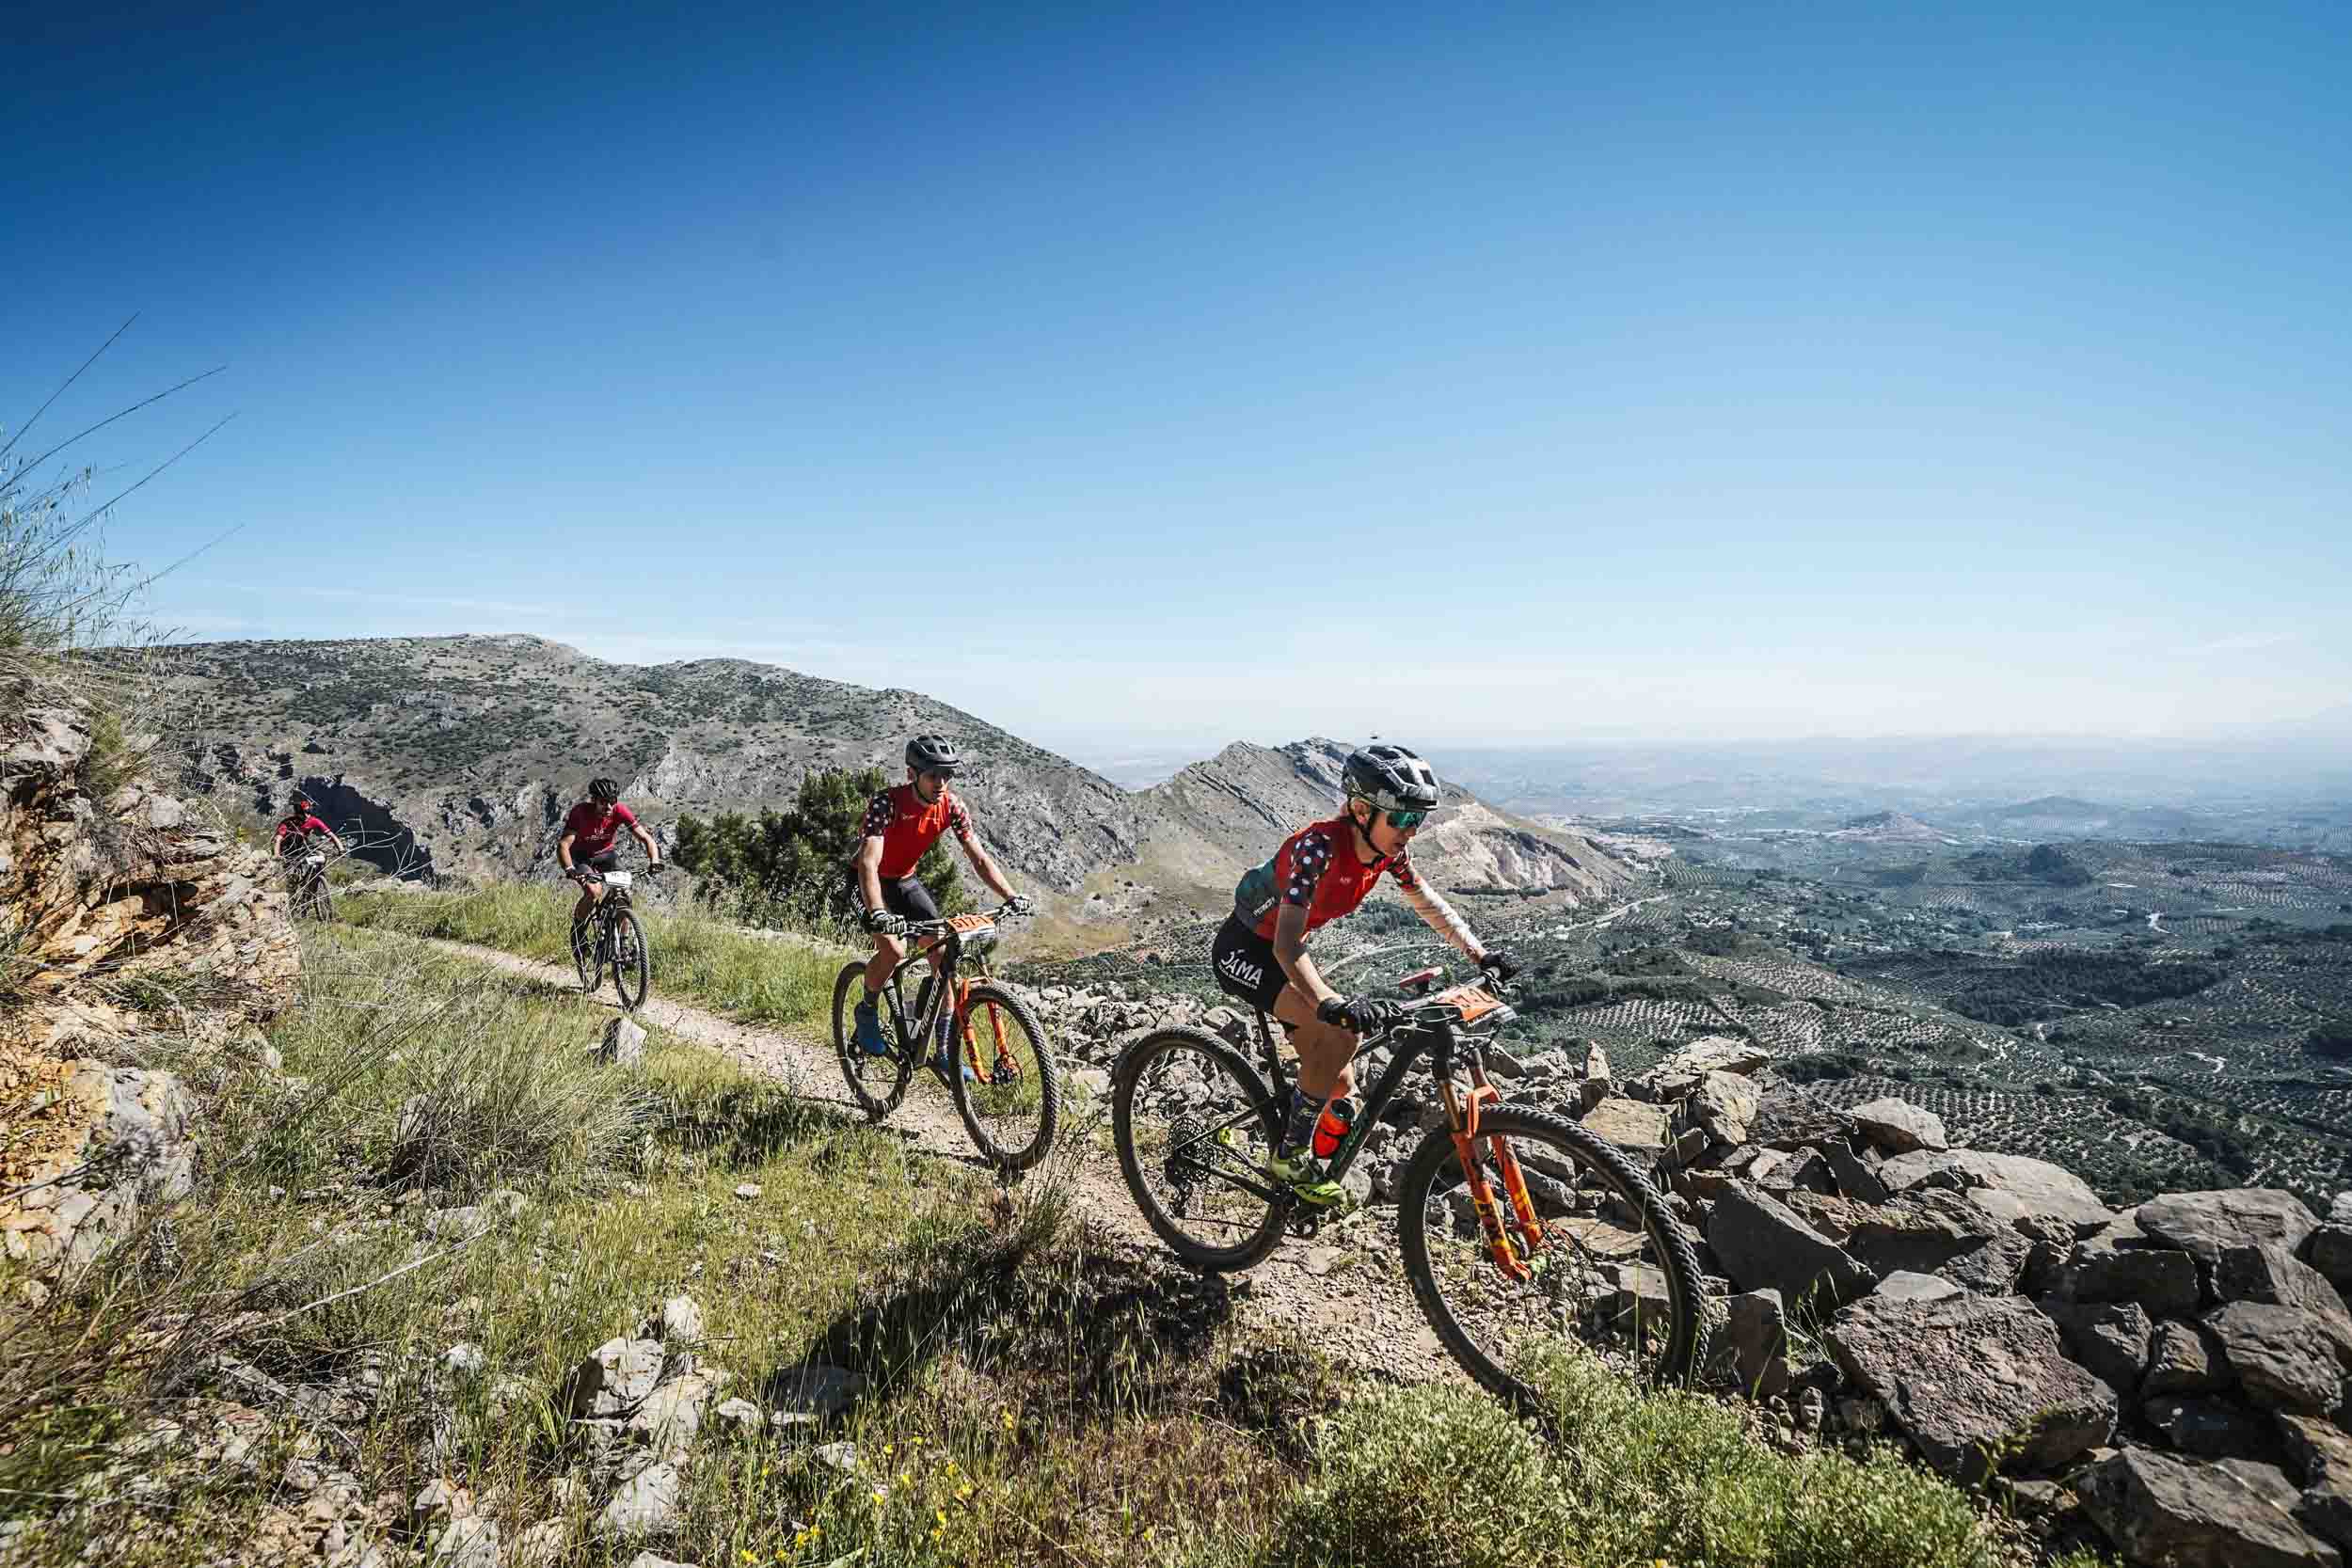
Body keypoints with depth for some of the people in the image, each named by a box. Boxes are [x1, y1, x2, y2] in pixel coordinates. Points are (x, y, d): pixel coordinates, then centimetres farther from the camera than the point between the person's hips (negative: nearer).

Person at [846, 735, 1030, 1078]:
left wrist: (1011, 896, -29)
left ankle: (944, 1053, 2)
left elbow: (979, 858, -15)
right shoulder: (886, 803, -31)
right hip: (869, 882, -5)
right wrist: (878, 913, -57)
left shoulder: (951, 806, -17)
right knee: (894, 948, -30)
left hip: (905, 881, 5)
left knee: (945, 957, -8)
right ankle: (867, 1011, 2)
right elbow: (869, 863, -41)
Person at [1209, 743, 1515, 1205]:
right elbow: (1287, 945, -42)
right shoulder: (1319, 846, -33)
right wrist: (1332, 1006, -56)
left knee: (1340, 1085, 3)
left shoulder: (1388, 850, -11)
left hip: (1283, 951, 8)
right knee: (1342, 1030, -27)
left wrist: (1480, 954, -1)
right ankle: (1290, 1155, -11)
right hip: (1243, 951, -8)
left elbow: (1429, 903, 7)